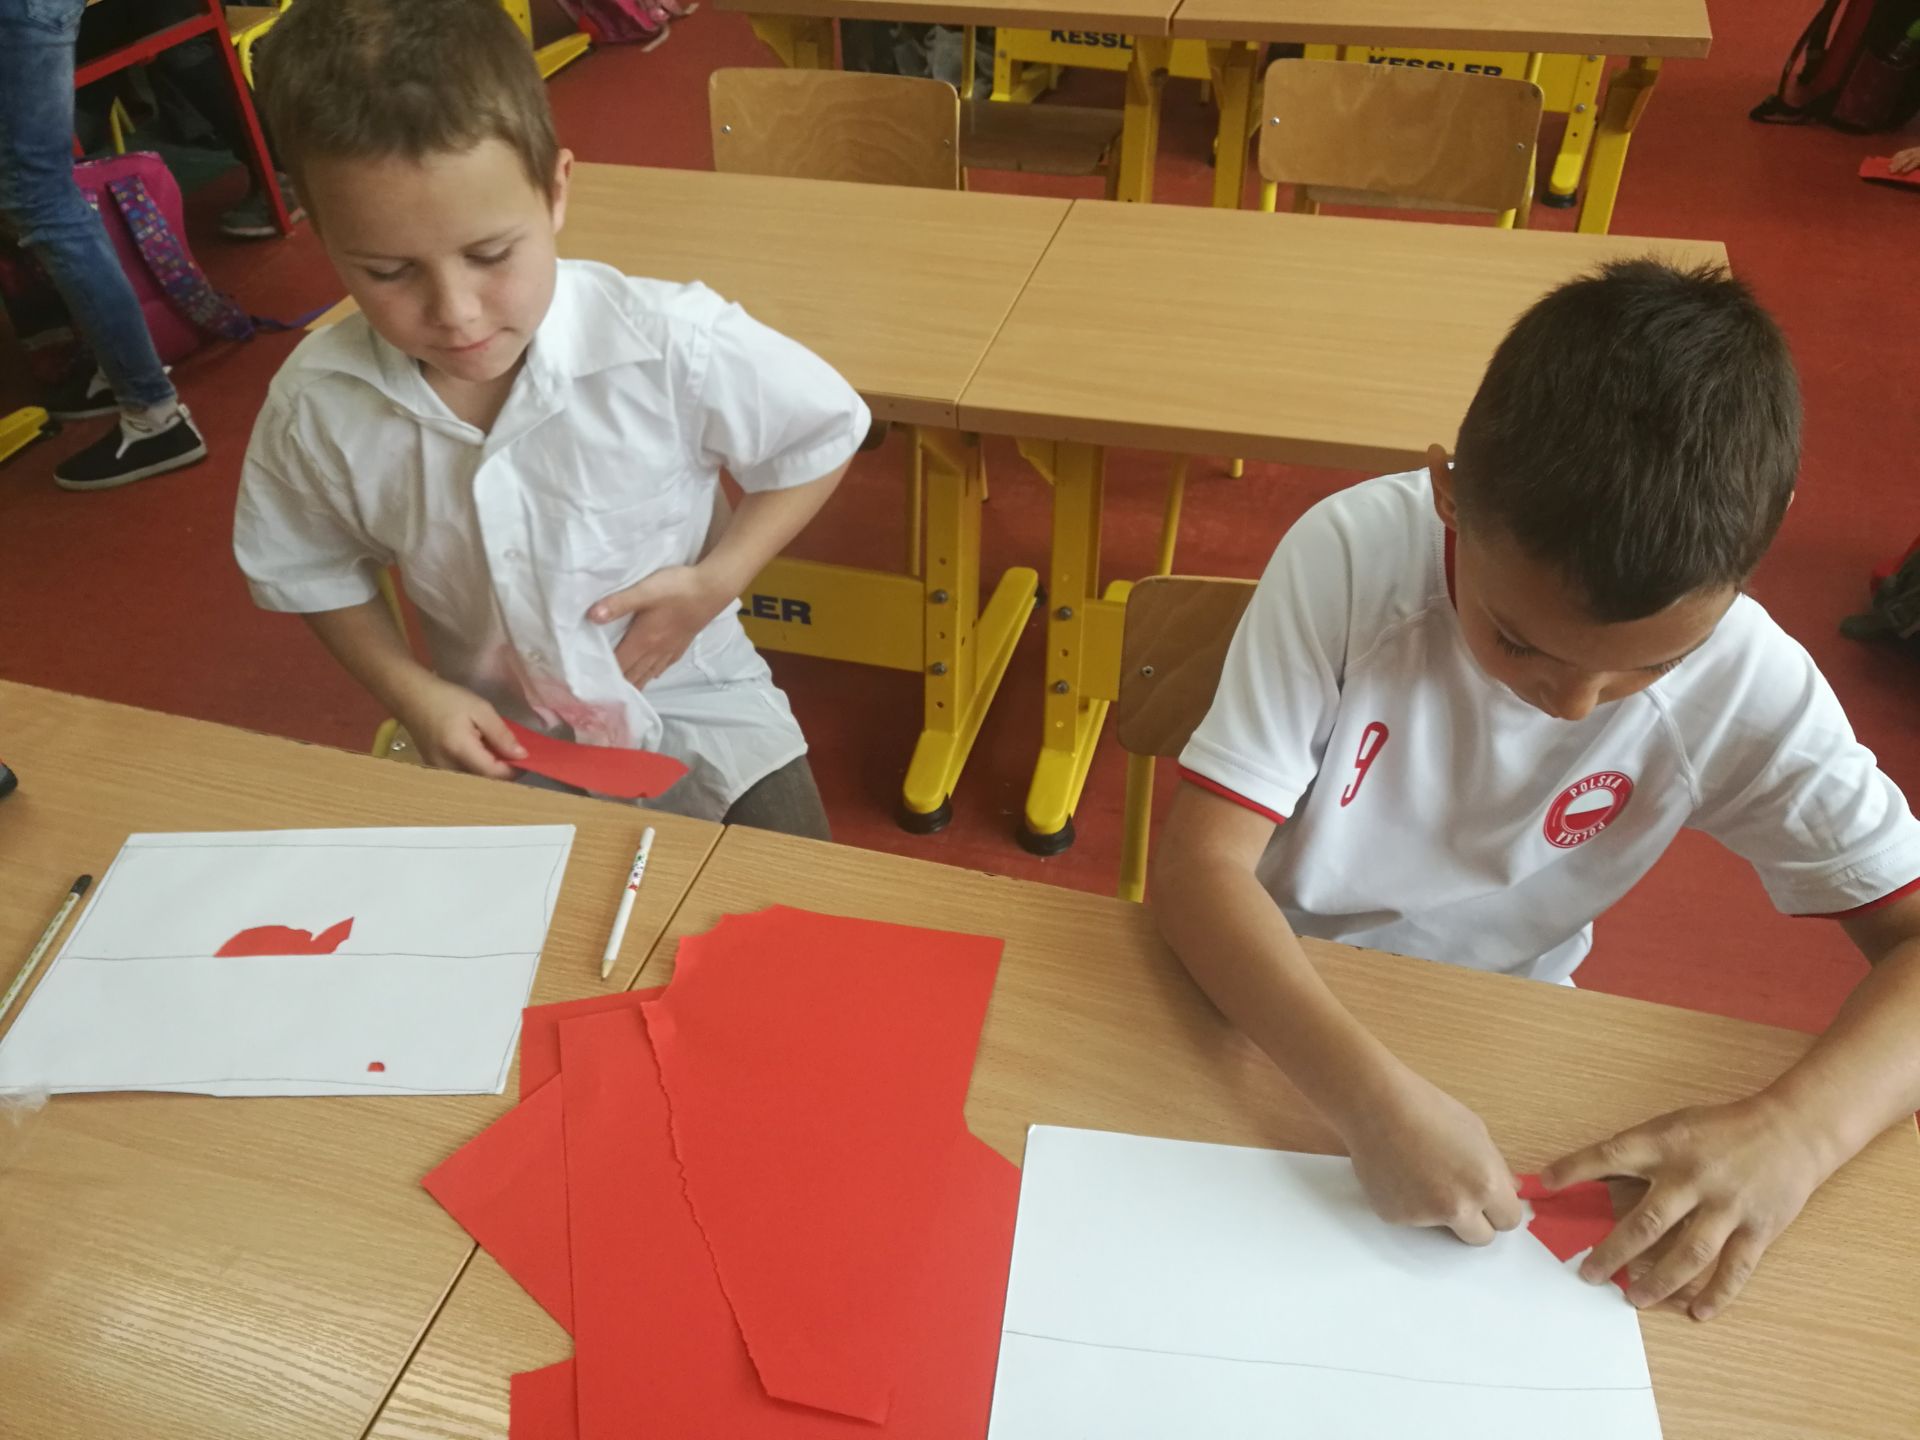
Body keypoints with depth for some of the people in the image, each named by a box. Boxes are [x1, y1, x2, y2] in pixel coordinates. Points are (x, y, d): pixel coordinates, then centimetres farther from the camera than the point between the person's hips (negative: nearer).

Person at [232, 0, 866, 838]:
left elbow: (821, 433, -8)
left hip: (690, 703, -1)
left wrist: (715, 580, -17)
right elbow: (308, 572, 2)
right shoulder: (317, 405, -17)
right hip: (493, 736, 2)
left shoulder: (671, 348, -26)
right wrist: (411, 693, -11)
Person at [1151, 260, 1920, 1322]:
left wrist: (1794, 1130, -31)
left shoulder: (1747, 687, -17)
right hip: (1274, 1005, -2)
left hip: (1498, 1052, 3)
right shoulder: (1351, 557, -24)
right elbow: (1197, 865, -27)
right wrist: (1369, 1094, -40)